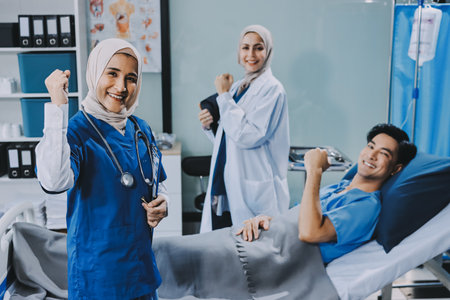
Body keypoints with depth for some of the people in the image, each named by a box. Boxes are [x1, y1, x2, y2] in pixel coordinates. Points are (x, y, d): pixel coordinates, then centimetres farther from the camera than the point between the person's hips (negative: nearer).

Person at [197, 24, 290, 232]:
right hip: (226, 188, 7)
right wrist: (209, 126, 1)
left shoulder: (272, 89, -10)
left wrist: (224, 95, -15)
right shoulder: (237, 87, 13)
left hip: (254, 191, -7)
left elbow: (248, 136, -22)